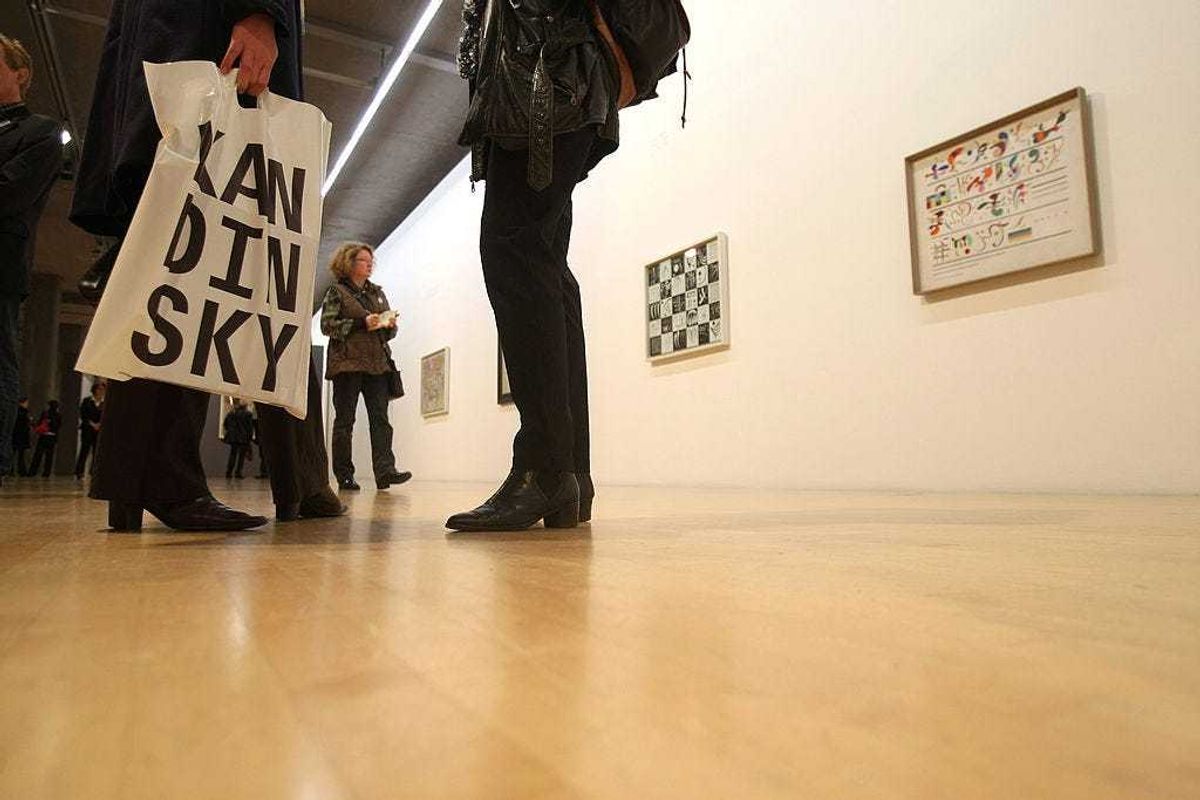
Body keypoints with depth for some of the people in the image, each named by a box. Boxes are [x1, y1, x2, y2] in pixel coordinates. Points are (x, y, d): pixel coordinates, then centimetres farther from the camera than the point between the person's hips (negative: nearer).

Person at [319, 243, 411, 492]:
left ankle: (385, 471, -15)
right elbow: (327, 325, -6)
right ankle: (344, 476, 4)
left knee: (380, 418, -8)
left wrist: (390, 325, -2)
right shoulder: (337, 291, 5)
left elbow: (390, 329, 22)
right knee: (344, 420, 0)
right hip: (348, 362, -4)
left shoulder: (377, 292, 21)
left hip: (377, 363, 4)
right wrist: (362, 323, -15)